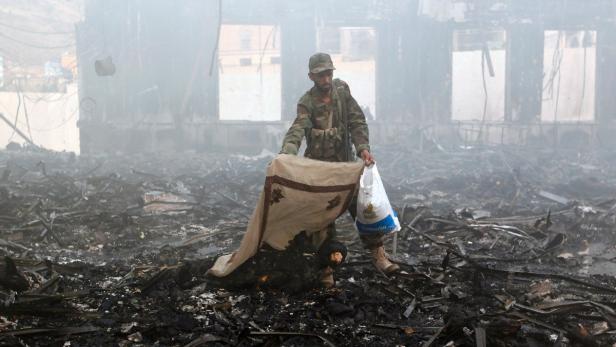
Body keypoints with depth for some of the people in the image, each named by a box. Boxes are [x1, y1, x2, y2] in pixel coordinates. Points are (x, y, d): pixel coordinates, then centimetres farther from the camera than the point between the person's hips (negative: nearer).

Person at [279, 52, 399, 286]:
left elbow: (357, 122, -5)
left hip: (346, 164, 3)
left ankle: (378, 255, 12)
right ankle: (327, 267, 11)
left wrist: (363, 148, -21)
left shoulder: (341, 89, -1)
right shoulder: (307, 103, -13)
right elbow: (297, 131, -29)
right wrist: (286, 154, -48)